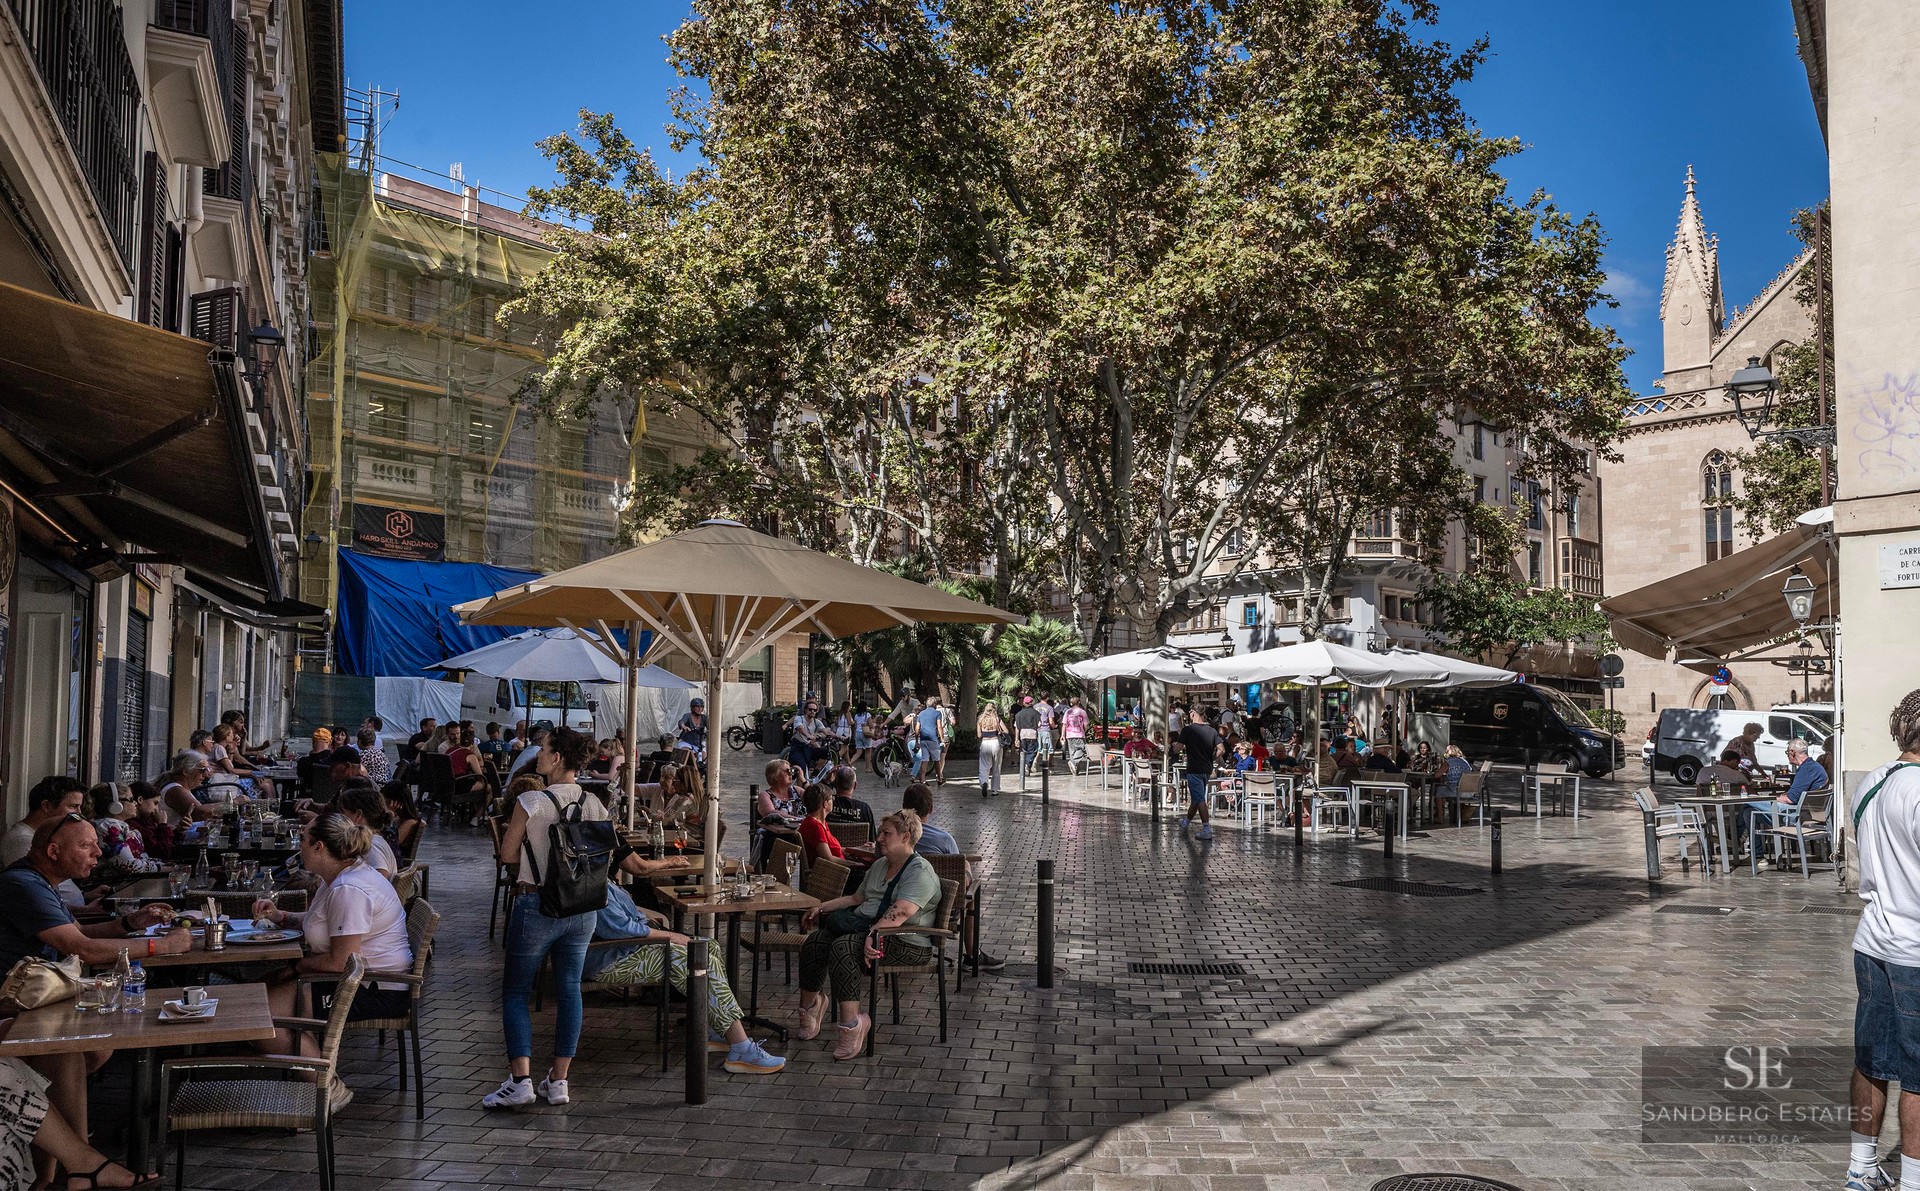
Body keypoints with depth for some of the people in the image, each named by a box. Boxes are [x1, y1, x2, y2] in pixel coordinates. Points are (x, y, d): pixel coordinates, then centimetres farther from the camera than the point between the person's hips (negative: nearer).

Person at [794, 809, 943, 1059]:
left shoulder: (920, 871, -9)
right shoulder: (879, 865, 22)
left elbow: (901, 911, -24)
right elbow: (856, 898, 29)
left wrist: (875, 933, -34)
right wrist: (821, 908, 20)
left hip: (906, 942, -8)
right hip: (865, 926, 8)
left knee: (843, 947, -33)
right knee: (815, 941, -14)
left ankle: (850, 1023, -33)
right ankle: (809, 1006, 3)